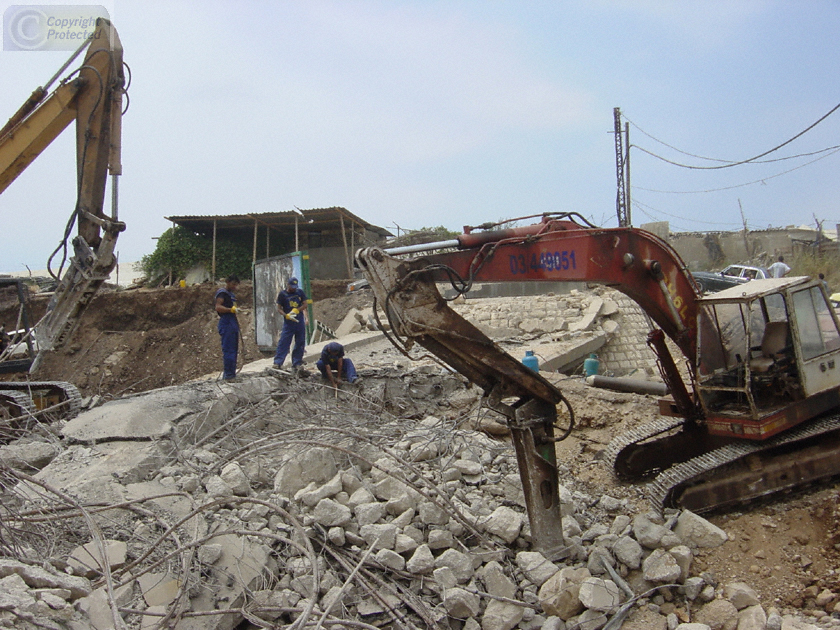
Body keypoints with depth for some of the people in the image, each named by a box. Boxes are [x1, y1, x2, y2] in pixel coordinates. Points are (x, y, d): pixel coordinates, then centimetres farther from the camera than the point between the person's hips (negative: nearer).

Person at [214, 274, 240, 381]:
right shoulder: (222, 293, -6)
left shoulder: (231, 294, 23)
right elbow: (218, 307, -19)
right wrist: (231, 309, -30)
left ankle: (231, 373, 17)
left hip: (233, 323, 10)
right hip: (226, 323, -10)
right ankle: (228, 374, -10)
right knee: (228, 350, -11)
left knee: (234, 349, 11)